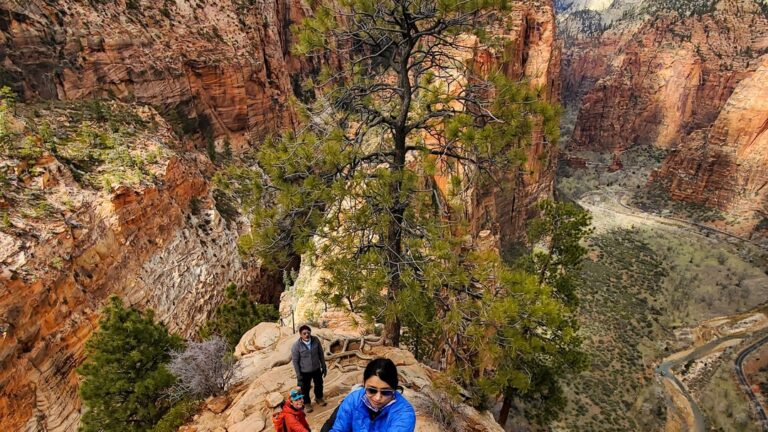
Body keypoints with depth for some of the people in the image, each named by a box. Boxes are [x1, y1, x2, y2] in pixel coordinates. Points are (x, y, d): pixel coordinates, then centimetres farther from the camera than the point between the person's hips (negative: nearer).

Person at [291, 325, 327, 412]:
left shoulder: (316, 340, -17)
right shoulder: (296, 346, -24)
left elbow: (321, 354, -3)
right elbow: (295, 361, -14)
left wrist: (324, 366, 3)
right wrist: (298, 375, -10)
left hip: (317, 369, 3)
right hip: (304, 372, -3)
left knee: (319, 384, 24)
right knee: (305, 388, 18)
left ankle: (319, 397, 54)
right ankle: (307, 403, 45)